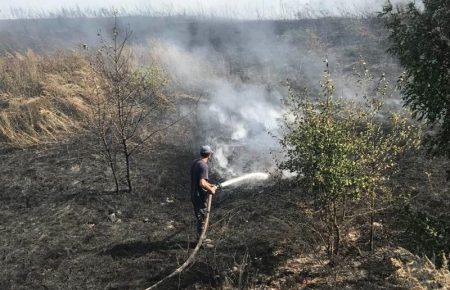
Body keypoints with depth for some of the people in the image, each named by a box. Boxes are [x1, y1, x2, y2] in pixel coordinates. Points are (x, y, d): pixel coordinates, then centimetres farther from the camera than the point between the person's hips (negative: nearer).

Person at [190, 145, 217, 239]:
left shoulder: (195, 162, 8)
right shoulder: (203, 165, -22)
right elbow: (202, 183, -30)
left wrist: (210, 185, 19)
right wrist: (210, 189, -14)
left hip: (194, 195, 9)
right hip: (200, 196, -9)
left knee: (199, 218, 21)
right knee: (202, 219, 3)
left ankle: (200, 238, 34)